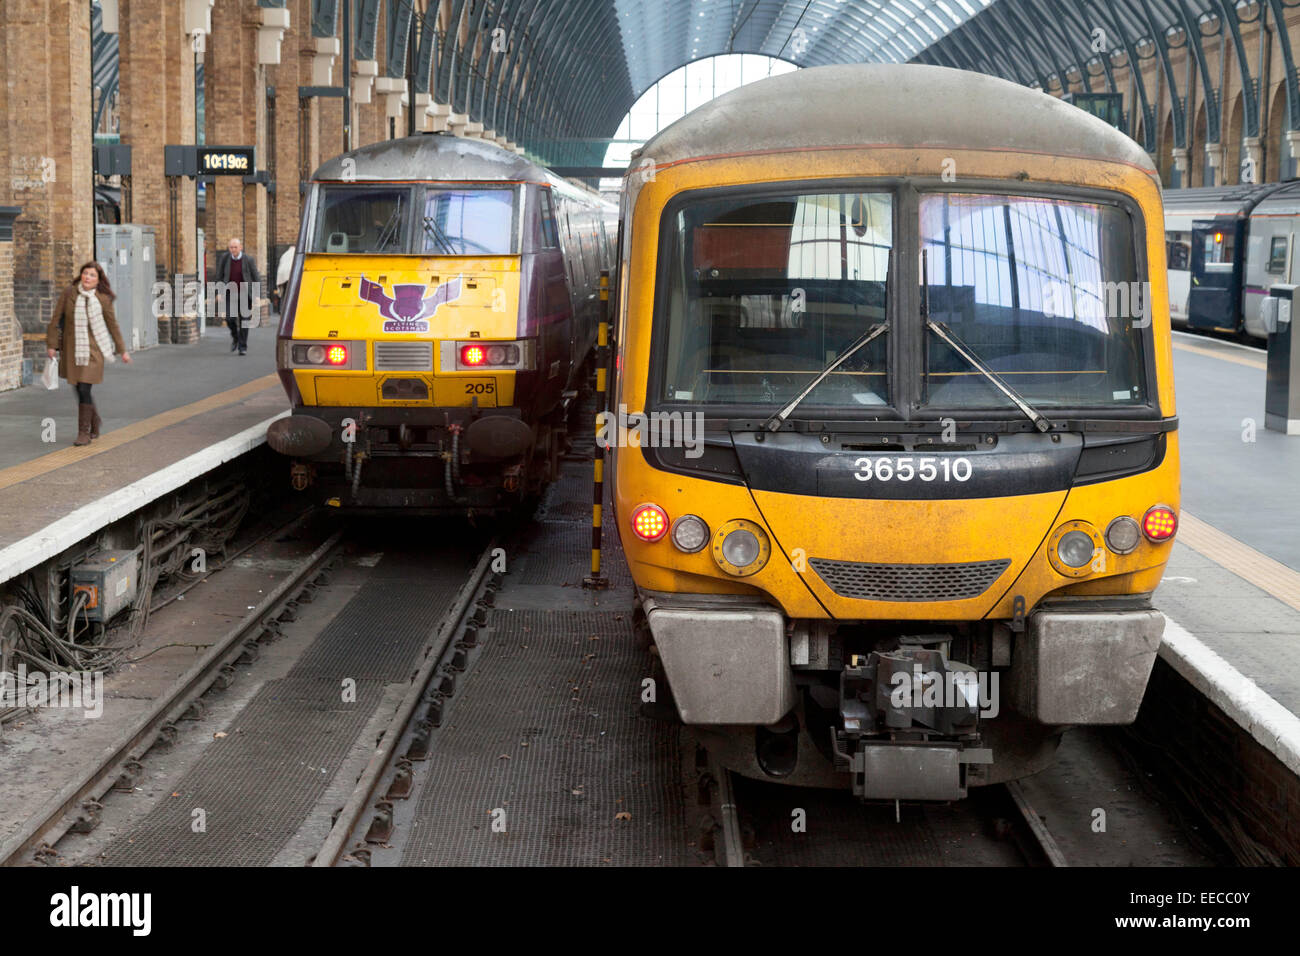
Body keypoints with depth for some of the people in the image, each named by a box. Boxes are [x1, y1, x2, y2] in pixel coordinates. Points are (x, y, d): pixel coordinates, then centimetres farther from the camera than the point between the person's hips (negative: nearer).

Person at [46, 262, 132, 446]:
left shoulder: (103, 299, -4)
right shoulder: (69, 293, -2)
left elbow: (112, 325, 4)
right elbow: (56, 319, 2)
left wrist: (123, 350, 7)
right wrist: (51, 344, 0)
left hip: (93, 349, -3)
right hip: (72, 349, 3)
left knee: (84, 389, -11)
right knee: (79, 390, 12)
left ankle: (84, 432, -2)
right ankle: (95, 420, 37)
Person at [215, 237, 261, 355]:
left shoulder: (248, 260, -8)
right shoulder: (225, 258, -2)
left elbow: (256, 279, -3)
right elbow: (220, 276, 9)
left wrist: (256, 297, -9)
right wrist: (221, 292, 5)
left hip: (244, 293, -1)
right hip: (230, 293, 1)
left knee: (244, 321, -2)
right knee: (230, 318, -14)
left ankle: (243, 347, 8)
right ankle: (235, 336, 16)